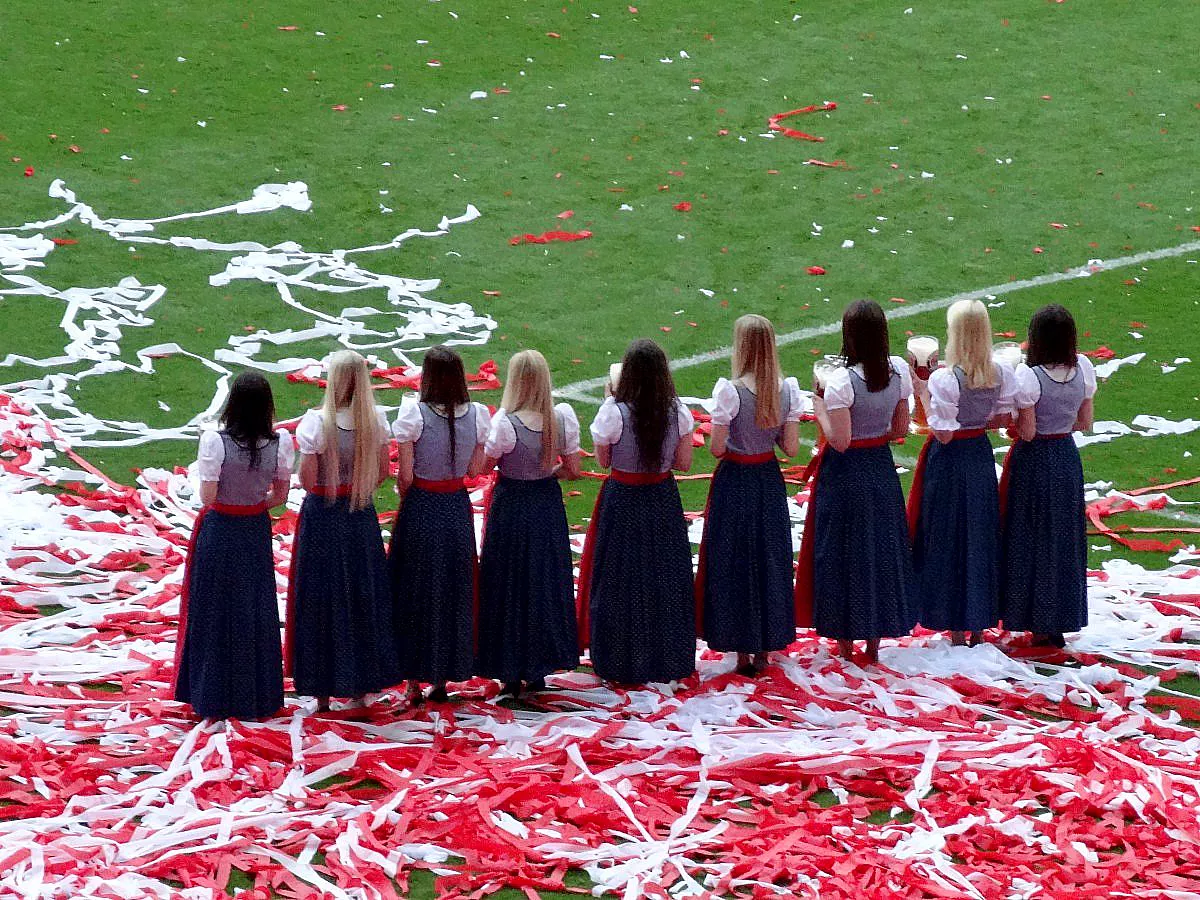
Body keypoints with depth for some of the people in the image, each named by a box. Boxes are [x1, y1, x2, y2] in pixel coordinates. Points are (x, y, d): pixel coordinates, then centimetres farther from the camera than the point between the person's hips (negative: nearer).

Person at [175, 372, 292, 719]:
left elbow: (207, 497, -16)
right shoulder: (280, 442, -11)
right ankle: (257, 696, 26)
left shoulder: (215, 441, -21)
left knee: (215, 611, 11)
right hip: (257, 532, 3)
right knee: (255, 612, 16)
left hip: (218, 531, -3)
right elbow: (280, 495, -1)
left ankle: (214, 699, 18)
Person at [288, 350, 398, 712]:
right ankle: (360, 688, 22)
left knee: (323, 600, 7)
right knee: (363, 597, 15)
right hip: (362, 518, 4)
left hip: (322, 516, -3)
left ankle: (322, 693, 13)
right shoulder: (375, 420, -6)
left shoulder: (316, 422, -18)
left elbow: (306, 481, -17)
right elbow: (383, 472, 3)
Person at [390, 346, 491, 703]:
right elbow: (475, 469, 0)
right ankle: (444, 677, 22)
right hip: (458, 508, 3)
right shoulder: (476, 415, -7)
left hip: (420, 509, -3)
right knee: (454, 593, 15)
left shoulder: (414, 414, -16)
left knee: (415, 593, 8)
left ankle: (414, 683, 10)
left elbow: (405, 476, -12)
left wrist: (404, 498, 7)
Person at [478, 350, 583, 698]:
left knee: (509, 587, 10)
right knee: (547, 584, 17)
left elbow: (483, 465, -11)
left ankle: (512, 673, 14)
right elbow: (573, 470, -2)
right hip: (548, 506, 4)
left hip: (511, 508, -4)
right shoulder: (562, 418, -11)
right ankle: (540, 671, 26)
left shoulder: (505, 423, -23)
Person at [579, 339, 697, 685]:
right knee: (665, 578, 16)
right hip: (663, 498, 3)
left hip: (623, 499, -3)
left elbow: (603, 460, -6)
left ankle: (623, 662, 20)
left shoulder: (614, 412, -20)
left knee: (622, 580, 11)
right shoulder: (677, 412, -11)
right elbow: (684, 462, -4)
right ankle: (669, 659, 26)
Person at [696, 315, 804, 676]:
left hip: (735, 481, -4)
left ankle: (742, 652, 13)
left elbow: (716, 448, -17)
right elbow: (791, 447, -4)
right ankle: (764, 650, 24)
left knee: (734, 564, 8)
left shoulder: (730, 392, -21)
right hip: (769, 481, 4)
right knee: (770, 561, 16)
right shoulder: (787, 390, -7)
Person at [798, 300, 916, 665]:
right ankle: (874, 643, 26)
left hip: (845, 475, -5)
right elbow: (901, 428, 3)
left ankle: (845, 645, 16)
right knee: (881, 551, 16)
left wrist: (818, 403, -11)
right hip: (882, 469, 5)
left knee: (843, 555, 8)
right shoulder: (898, 370, -6)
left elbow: (839, 440, -21)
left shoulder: (841, 381, -23)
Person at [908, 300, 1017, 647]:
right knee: (981, 538, 17)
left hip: (949, 461, -5)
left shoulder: (944, 379, -23)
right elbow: (1005, 418, 4)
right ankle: (980, 627, 26)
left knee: (948, 540, 7)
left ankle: (957, 632, 13)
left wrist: (923, 393, -15)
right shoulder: (1001, 374, -6)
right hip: (981, 457, 5)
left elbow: (943, 434, -20)